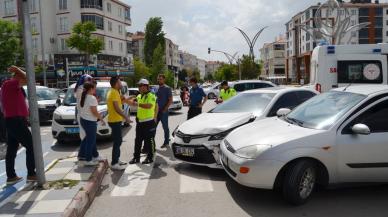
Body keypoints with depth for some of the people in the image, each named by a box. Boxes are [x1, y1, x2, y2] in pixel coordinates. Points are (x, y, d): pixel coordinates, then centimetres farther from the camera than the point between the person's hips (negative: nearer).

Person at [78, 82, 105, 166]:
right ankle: (88, 160, 7)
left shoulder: (83, 97, 9)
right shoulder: (92, 98, -18)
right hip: (90, 121, -9)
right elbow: (94, 111, -20)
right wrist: (101, 119, -10)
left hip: (83, 119, 9)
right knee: (91, 140, 0)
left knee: (89, 138, 18)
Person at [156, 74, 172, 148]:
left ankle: (166, 143, 13)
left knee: (165, 127, 3)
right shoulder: (157, 88, 13)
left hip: (163, 111, -6)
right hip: (157, 111, 7)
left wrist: (165, 109, -17)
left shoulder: (167, 88, -7)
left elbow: (170, 100, -11)